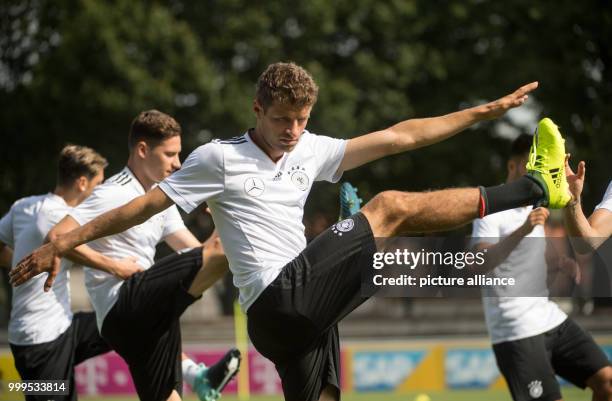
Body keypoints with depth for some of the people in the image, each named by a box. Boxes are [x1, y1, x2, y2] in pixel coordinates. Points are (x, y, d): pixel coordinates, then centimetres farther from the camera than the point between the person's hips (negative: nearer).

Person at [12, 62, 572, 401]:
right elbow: (142, 207, -1)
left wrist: (484, 112, 13)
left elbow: (399, 136, 15)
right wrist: (62, 244, -4)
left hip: (306, 307, 7)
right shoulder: (220, 158, -2)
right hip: (280, 298, -7)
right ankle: (536, 188, 1)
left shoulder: (310, 151, 14)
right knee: (389, 206, -5)